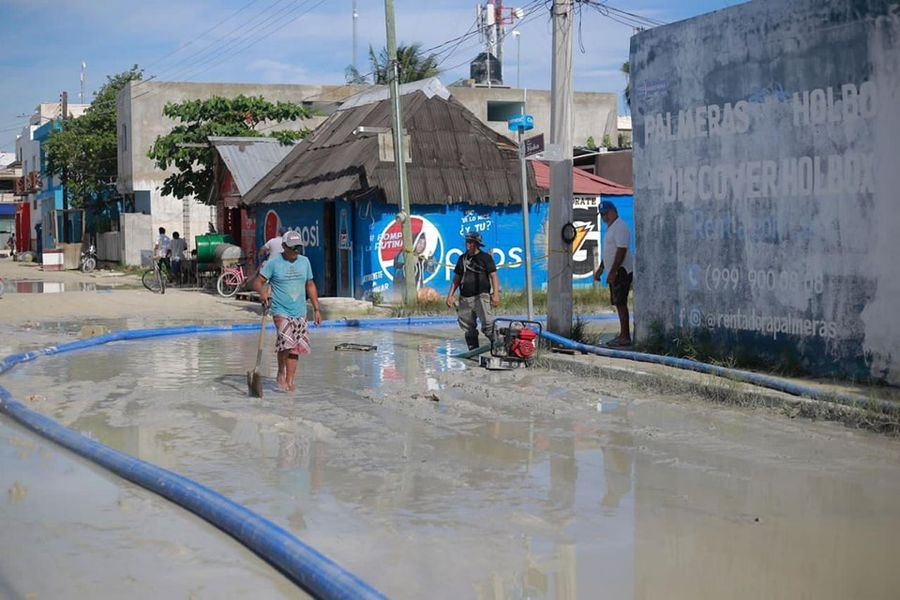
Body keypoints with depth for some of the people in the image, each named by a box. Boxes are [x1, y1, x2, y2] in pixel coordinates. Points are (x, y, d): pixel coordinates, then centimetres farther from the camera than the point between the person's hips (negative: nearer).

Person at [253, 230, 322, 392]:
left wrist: (316, 309, 16)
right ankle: (281, 373, 2)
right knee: (286, 342, -21)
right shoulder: (273, 263, -3)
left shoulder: (304, 261, 11)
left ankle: (289, 381, 10)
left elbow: (310, 285, 18)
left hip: (300, 312, 4)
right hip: (281, 311, -4)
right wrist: (262, 292, -28)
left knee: (295, 349, 3)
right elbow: (258, 282, -5)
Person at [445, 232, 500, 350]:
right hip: (465, 298, 6)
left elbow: (493, 276, -4)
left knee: (488, 325, -19)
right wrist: (450, 295, 15)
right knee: (468, 329, 6)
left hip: (482, 296, -6)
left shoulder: (485, 257, 1)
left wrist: (496, 294, -14)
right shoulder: (462, 258, 16)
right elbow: (456, 278, 21)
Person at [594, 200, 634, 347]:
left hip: (622, 271, -10)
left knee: (621, 303, -12)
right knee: (618, 303, 11)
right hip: (615, 272, 10)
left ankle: (625, 338, -13)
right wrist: (600, 269, 25)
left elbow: (621, 251, -22)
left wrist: (612, 272, -24)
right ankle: (623, 335, 14)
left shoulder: (620, 227, -15)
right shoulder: (610, 227, 19)